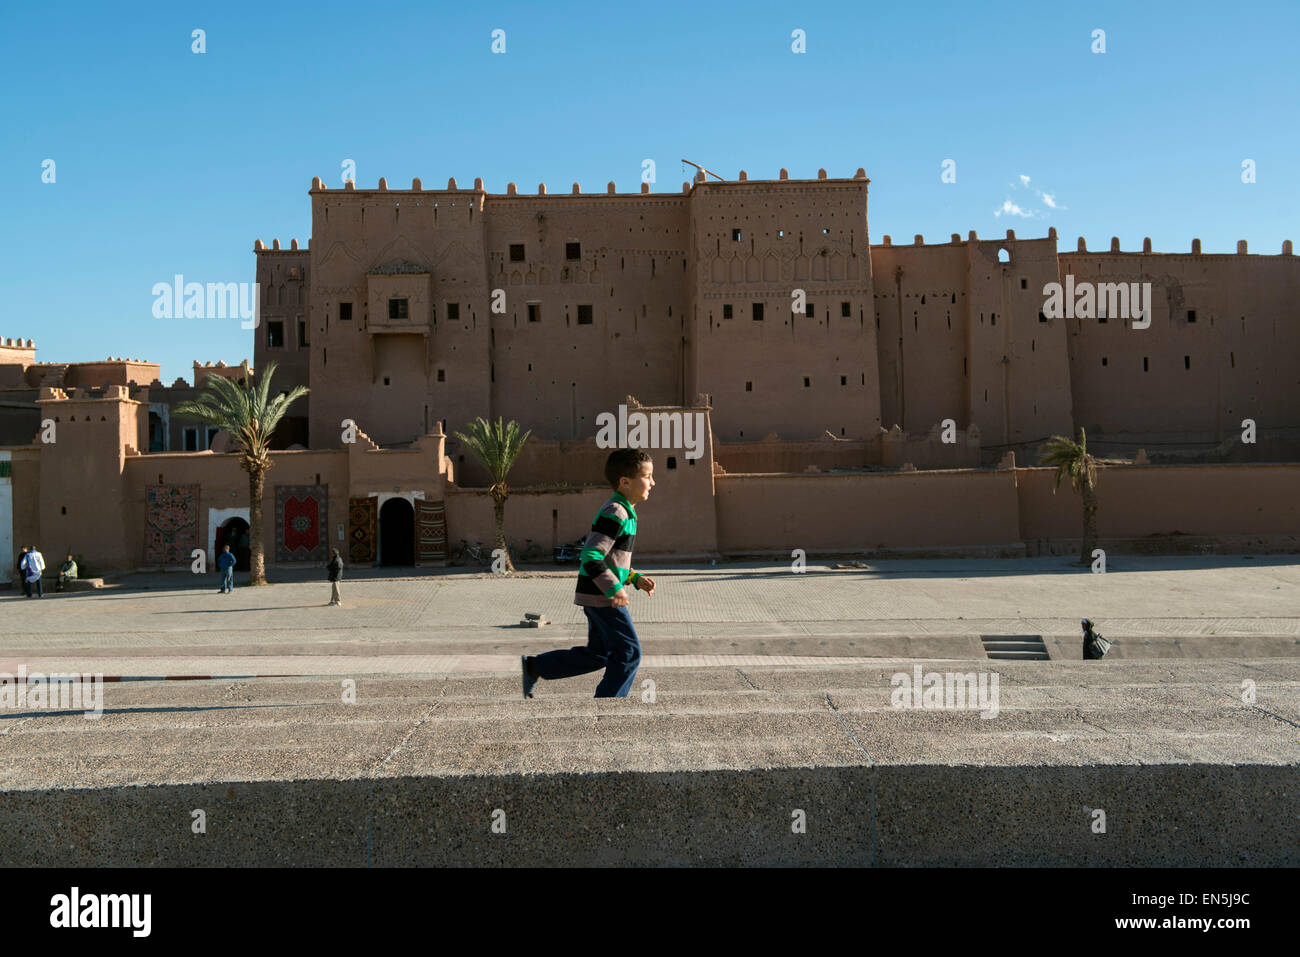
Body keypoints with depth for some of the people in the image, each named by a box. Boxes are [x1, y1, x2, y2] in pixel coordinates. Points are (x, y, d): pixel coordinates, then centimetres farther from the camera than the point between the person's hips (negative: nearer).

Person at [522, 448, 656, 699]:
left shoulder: (623, 512, 16)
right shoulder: (615, 513, -17)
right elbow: (591, 556, -24)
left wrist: (636, 578, 14)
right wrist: (614, 588, -27)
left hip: (599, 595, 10)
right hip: (601, 596, -10)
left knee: (598, 655, 16)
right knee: (628, 652, -3)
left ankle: (534, 666, 22)